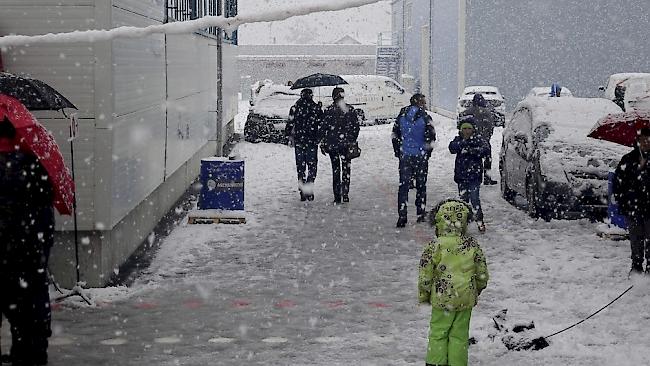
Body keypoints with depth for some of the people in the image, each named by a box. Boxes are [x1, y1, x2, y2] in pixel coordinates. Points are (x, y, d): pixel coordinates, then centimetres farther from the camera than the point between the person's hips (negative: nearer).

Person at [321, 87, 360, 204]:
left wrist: (324, 143, 3)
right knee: (346, 169, 9)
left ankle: (337, 197, 6)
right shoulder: (350, 109, -1)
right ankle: (345, 194, 0)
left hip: (332, 144, 0)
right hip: (346, 143, 1)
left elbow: (324, 127, -5)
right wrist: (353, 140, 12)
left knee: (335, 169, 8)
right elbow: (356, 126, 2)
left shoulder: (328, 110, -6)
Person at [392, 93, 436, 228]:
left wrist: (398, 152, 14)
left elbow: (395, 135, 7)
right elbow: (431, 136, -7)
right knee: (421, 185, 11)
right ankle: (421, 214, 17)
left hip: (404, 156, 2)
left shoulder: (401, 116, 4)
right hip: (420, 156, -2)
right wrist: (427, 152, 7)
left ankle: (402, 217, -8)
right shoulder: (425, 117, -8)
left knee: (403, 186, 1)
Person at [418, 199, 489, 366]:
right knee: (459, 336, 12)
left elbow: (425, 276, -8)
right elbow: (482, 274, 3)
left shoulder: (434, 247, -14)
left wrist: (423, 296, 9)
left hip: (442, 299, -2)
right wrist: (476, 292, 21)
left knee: (438, 334, 12)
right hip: (466, 300, 2)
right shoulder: (473, 245, -5)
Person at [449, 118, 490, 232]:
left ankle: (480, 222, -4)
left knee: (474, 199, -9)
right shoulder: (458, 140, 8)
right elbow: (452, 148, -12)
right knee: (463, 199, 10)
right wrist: (464, 142, -26)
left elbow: (486, 150, -18)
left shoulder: (478, 140, 0)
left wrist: (470, 150, -24)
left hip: (474, 175, -3)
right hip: (461, 175, 3)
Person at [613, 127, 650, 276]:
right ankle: (636, 266, 19)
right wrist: (622, 202, -2)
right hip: (633, 208, 1)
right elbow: (618, 183, 4)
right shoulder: (628, 159, 3)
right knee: (636, 240, 9)